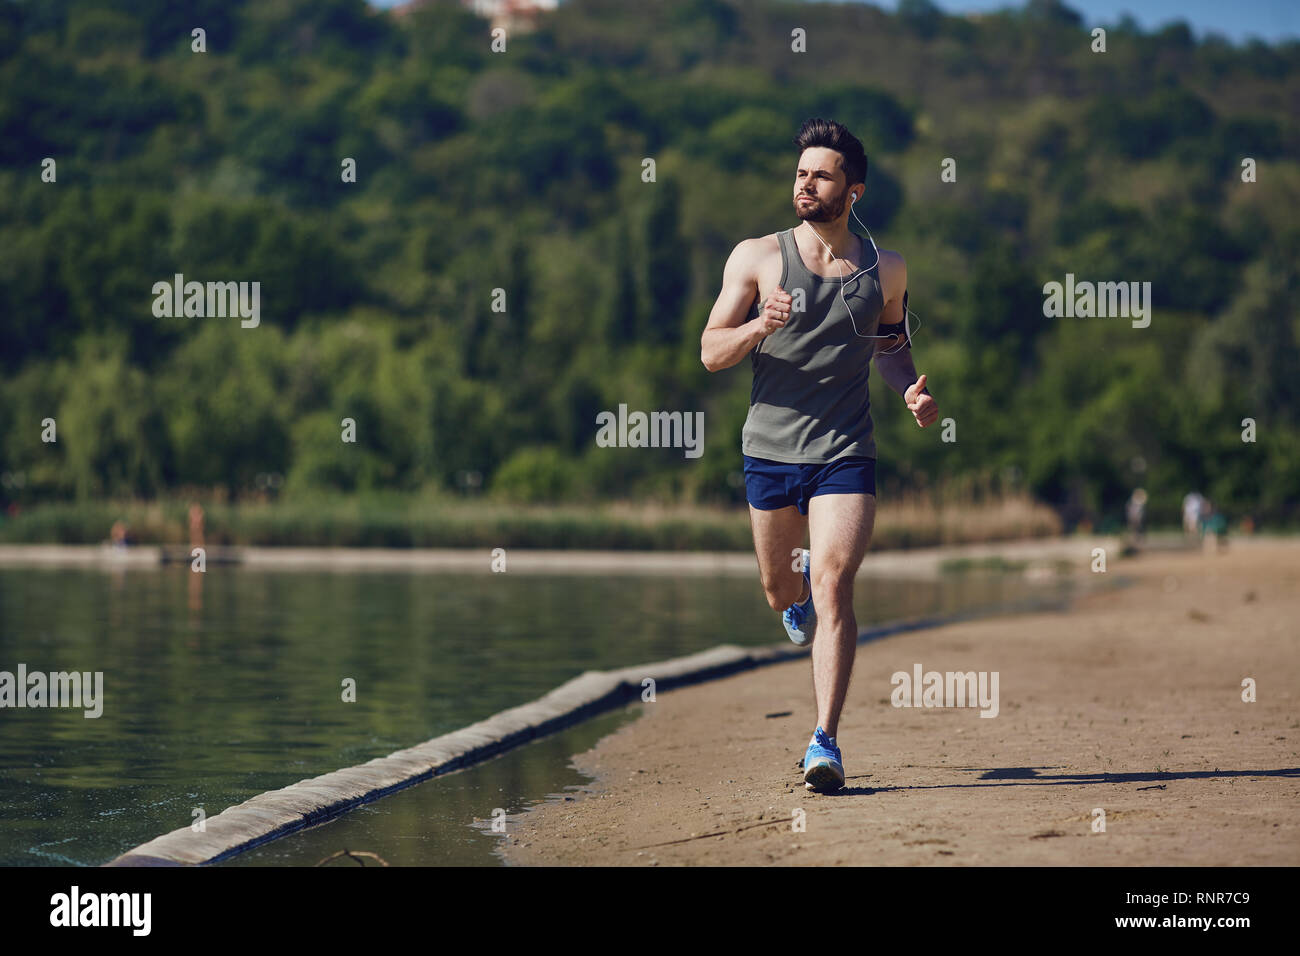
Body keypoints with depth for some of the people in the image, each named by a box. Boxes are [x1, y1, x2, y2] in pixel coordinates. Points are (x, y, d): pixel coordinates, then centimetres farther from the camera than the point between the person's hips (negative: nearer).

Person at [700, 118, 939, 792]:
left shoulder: (885, 271, 4)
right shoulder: (756, 258, -1)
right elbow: (710, 352, -2)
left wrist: (911, 390, 0)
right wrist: (758, 327, -23)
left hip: (845, 456, -1)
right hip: (770, 451, 1)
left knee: (834, 589, -17)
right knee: (779, 591, 17)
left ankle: (825, 743, -15)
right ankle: (799, 583, 56)